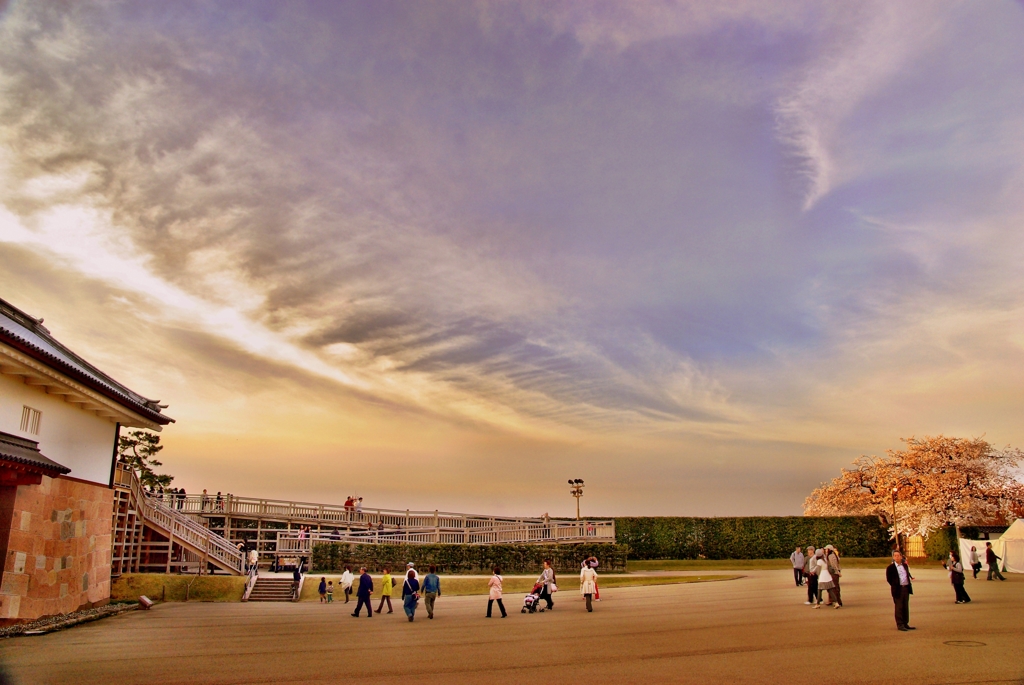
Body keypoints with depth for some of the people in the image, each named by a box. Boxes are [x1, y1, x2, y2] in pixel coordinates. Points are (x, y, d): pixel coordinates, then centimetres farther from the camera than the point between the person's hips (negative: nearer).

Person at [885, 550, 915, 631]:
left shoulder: (905, 565, 12)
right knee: (899, 607, -2)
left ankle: (905, 624, 20)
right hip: (898, 589, -6)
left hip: (906, 588, 6)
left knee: (906, 607, 11)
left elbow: (908, 574, 21)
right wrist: (895, 586, -5)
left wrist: (911, 578, 5)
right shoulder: (890, 567, -5)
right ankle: (900, 625, 2)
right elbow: (889, 579, -4)